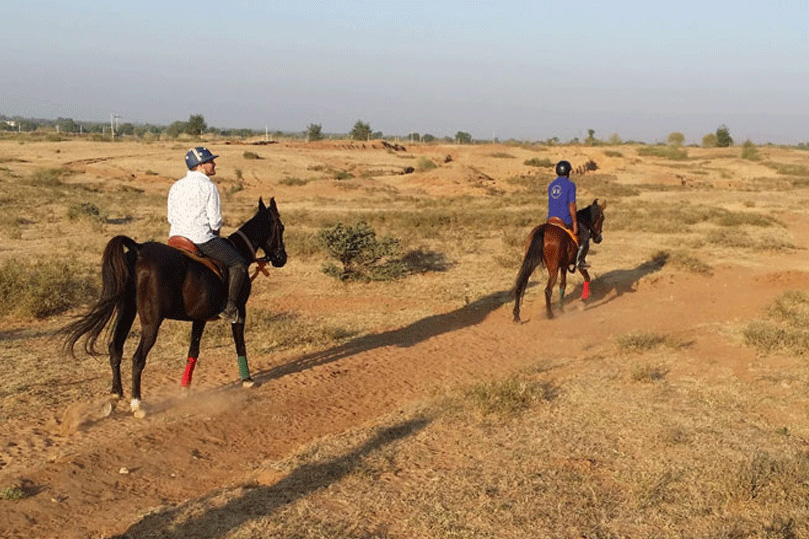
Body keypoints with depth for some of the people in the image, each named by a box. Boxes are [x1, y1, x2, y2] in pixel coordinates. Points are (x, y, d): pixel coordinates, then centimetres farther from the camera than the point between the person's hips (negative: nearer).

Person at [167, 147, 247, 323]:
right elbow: (215, 221, -10)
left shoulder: (175, 186, 12)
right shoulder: (209, 186, -9)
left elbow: (171, 218, 14)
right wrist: (215, 235, 10)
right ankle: (230, 308, -6)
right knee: (239, 264, 1)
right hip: (202, 240, -8)